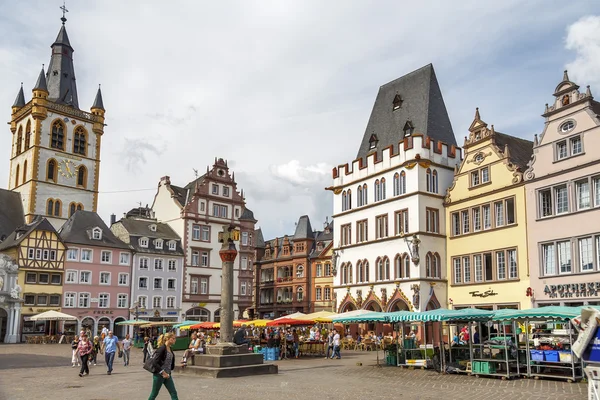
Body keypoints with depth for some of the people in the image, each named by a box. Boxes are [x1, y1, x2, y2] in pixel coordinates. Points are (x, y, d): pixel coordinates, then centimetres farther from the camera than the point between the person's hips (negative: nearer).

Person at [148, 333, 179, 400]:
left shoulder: (170, 349, 7)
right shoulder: (162, 348, -17)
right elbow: (155, 363, -22)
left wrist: (168, 373, 8)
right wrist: (163, 372, -22)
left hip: (167, 375, 8)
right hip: (159, 375, -8)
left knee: (173, 393, 1)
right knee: (154, 394, 7)